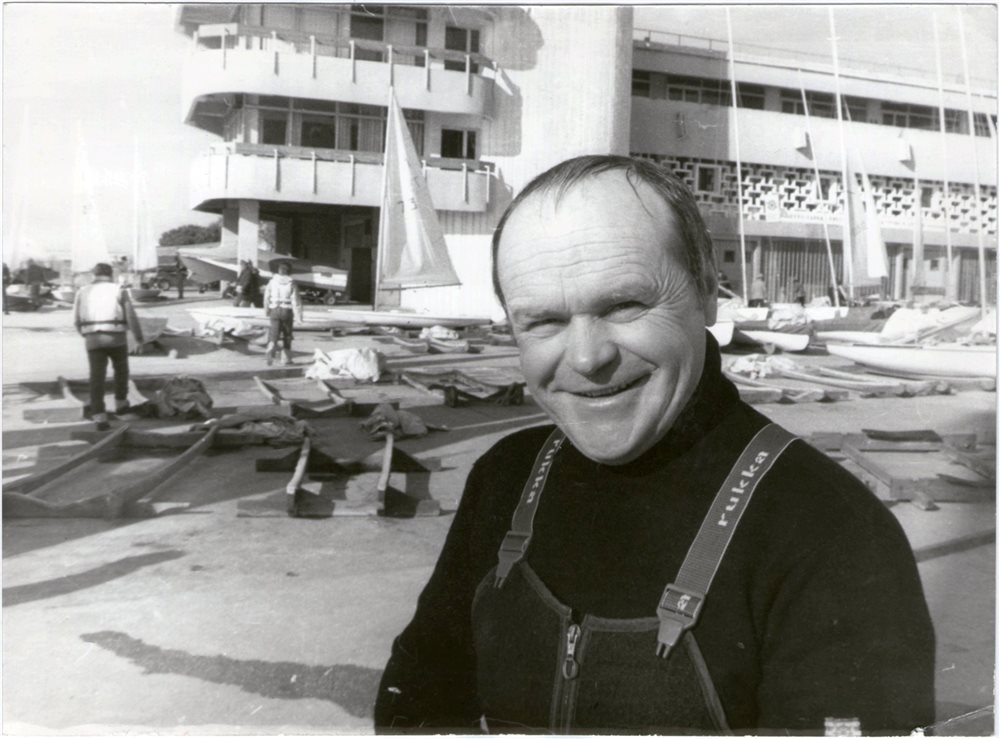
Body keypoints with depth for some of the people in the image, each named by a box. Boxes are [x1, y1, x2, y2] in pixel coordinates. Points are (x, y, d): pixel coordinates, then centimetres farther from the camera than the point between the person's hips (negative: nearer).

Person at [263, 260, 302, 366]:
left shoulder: (272, 281, 2)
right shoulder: (291, 283, -5)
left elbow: (266, 297, 8)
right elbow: (296, 300, -8)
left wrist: (267, 311, 22)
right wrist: (298, 315, -6)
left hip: (274, 310, 1)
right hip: (287, 311, -1)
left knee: (274, 333, 2)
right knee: (287, 335, 11)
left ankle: (270, 350, -26)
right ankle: (286, 358, 16)